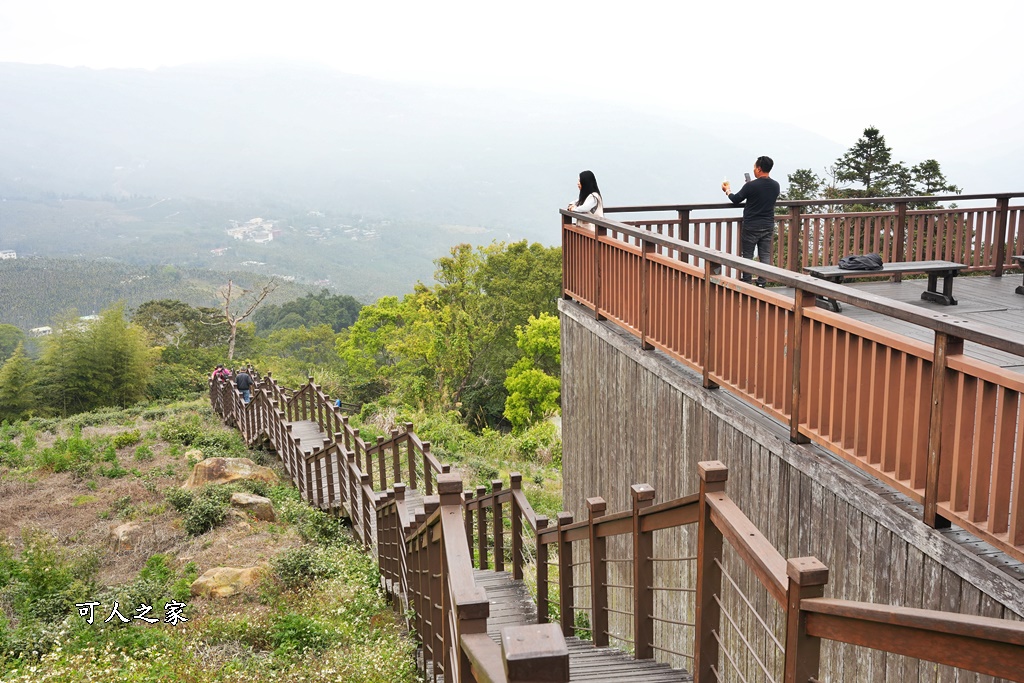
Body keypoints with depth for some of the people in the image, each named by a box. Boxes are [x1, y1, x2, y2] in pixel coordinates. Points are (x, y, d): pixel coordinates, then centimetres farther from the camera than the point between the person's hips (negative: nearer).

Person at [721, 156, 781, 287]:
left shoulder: (751, 186, -16)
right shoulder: (775, 186, 1)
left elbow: (736, 200, -4)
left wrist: (727, 190, 16)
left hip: (751, 227, -4)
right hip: (768, 226, 5)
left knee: (747, 256, 6)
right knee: (765, 256, 8)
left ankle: (745, 283, 10)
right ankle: (761, 283, 9)